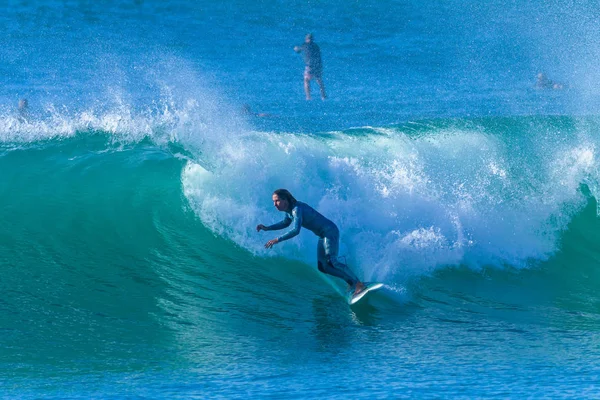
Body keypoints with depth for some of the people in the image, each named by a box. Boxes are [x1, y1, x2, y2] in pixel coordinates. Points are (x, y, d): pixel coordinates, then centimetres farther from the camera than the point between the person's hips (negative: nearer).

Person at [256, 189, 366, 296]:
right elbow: (286, 223, 25)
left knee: (331, 262, -21)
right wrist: (267, 228, 15)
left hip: (330, 232, -10)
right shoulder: (289, 210, 5)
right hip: (323, 236, 10)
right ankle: (351, 281, 13)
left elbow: (296, 230, -37)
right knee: (322, 267, 6)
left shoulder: (297, 209, -24)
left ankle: (358, 284, -18)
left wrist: (277, 240, -35)